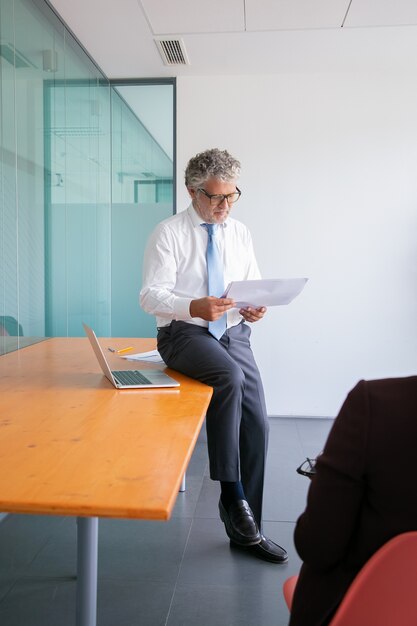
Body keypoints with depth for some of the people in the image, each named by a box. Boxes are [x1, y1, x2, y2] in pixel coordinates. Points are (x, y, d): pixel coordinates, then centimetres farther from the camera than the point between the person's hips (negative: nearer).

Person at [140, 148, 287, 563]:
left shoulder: (240, 233, 12)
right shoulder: (168, 233, -4)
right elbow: (150, 295, -11)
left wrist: (256, 306, -8)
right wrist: (193, 307, -30)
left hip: (234, 332, 5)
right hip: (184, 332, -5)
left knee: (257, 424, -5)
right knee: (229, 377, -36)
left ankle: (246, 529, 11)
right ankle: (231, 494, -21)